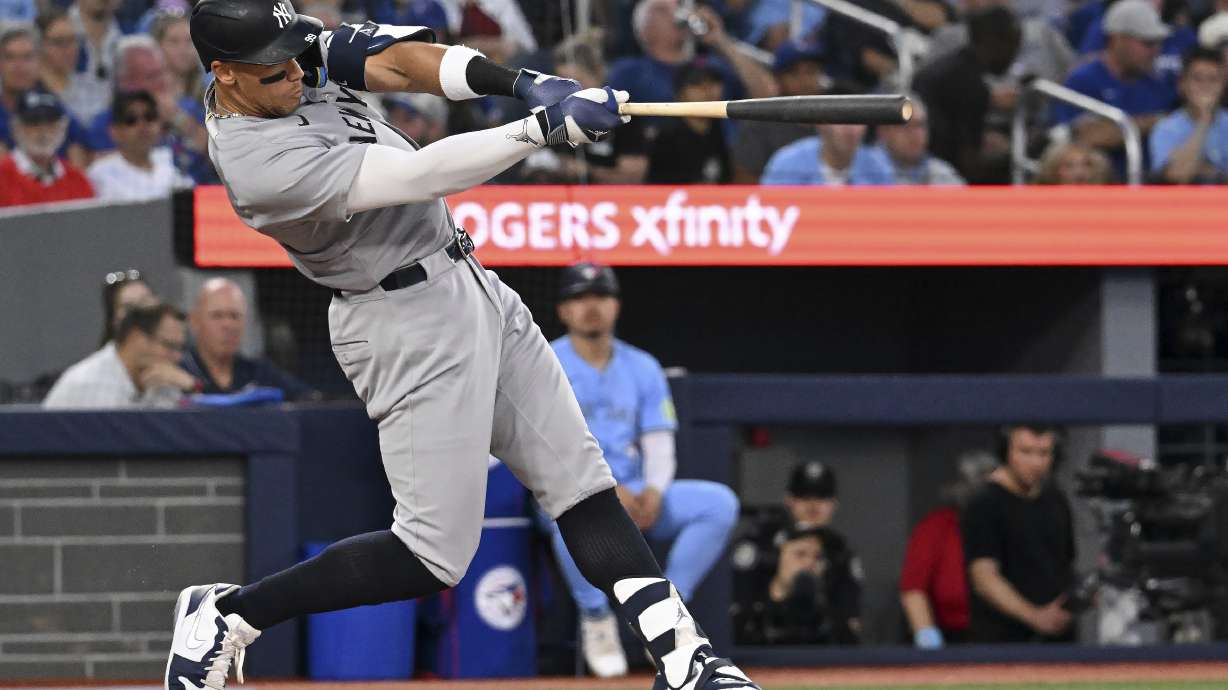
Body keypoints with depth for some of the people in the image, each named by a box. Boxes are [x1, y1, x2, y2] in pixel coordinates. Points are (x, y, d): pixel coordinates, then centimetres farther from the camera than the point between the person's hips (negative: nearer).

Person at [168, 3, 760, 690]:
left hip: (471, 284, 9)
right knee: (435, 556, -6)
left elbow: (391, 60, -3)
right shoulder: (262, 165, -27)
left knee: (581, 480, 7)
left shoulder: (299, 60, -2)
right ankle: (226, 616, 6)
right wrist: (548, 124, -33)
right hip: (410, 320, -9)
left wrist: (516, 81, -19)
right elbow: (421, 176, -31)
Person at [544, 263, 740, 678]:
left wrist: (653, 492, -14)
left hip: (635, 494, 5)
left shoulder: (642, 368, 13)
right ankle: (595, 618, -18)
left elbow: (659, 443, 8)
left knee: (719, 502, -17)